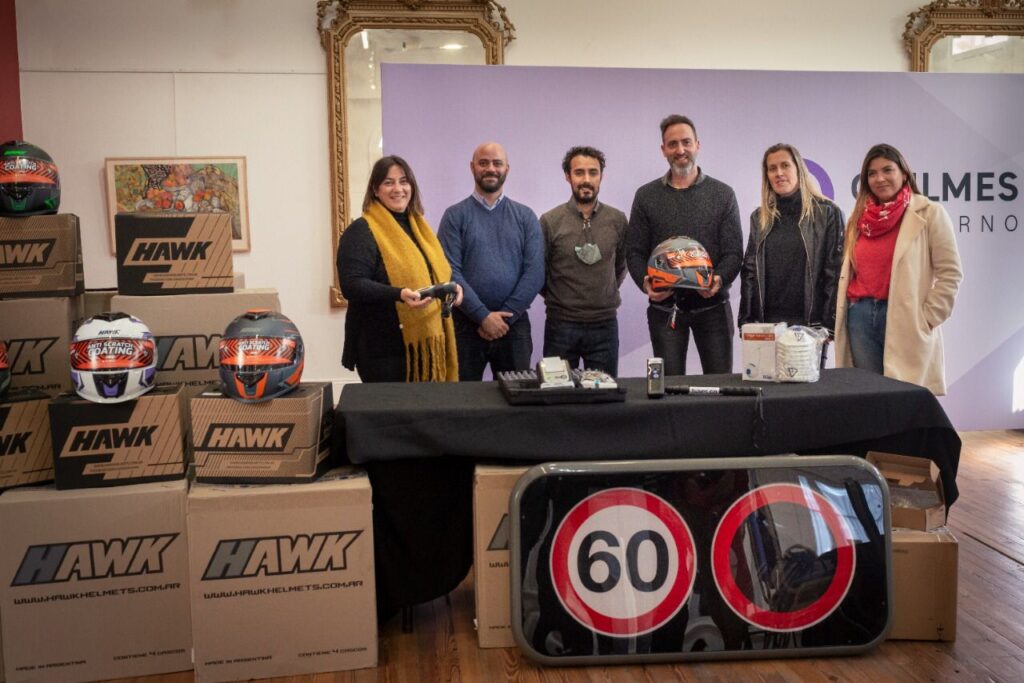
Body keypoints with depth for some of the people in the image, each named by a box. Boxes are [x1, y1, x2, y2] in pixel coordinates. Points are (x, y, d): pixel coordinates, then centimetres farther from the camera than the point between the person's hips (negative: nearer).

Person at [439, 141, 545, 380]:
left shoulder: (526, 217, 7)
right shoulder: (455, 215, 2)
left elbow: (535, 272, -1)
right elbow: (450, 272, -7)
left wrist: (504, 316, -10)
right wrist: (483, 316, -14)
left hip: (514, 324, 2)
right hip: (466, 323, -1)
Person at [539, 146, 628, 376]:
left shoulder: (617, 220, 2)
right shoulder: (550, 221, -5)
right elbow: (538, 271, 3)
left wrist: (607, 295, 9)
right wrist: (557, 297, 7)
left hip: (605, 324, 2)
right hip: (561, 325, -2)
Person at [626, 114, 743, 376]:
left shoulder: (722, 194, 5)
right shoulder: (646, 196, 6)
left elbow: (734, 252, 1)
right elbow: (634, 251, 4)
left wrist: (719, 280, -19)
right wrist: (645, 283, -14)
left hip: (712, 305, 0)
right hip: (664, 306, 0)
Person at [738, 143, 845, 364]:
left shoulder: (827, 212, 0)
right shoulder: (760, 217, 12)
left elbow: (835, 273, -4)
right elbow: (749, 272, 10)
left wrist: (829, 323, -11)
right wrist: (745, 322, 1)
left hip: (810, 323, -3)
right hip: (766, 322, 3)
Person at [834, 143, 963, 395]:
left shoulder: (929, 213, -1)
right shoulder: (859, 217, 14)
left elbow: (950, 272, -4)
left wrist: (926, 319, -9)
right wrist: (849, 313, 10)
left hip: (904, 319, -4)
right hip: (860, 316, 5)